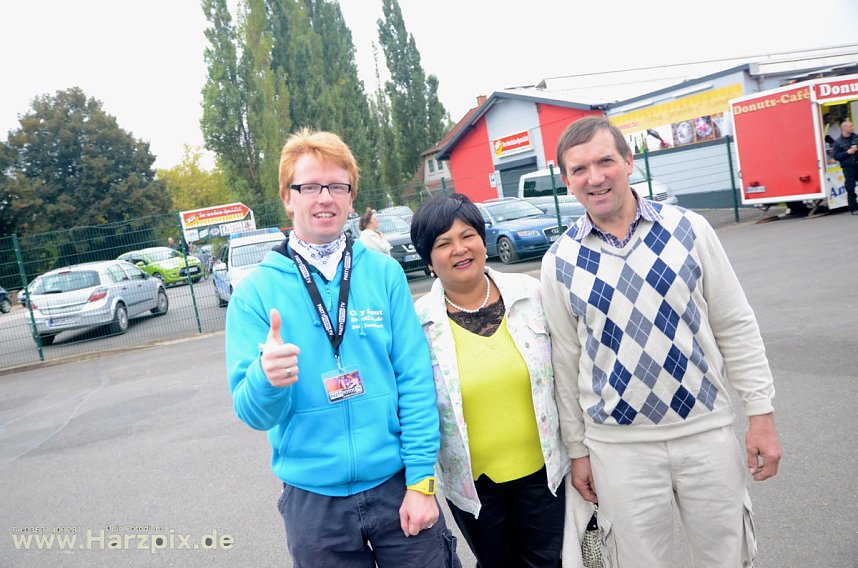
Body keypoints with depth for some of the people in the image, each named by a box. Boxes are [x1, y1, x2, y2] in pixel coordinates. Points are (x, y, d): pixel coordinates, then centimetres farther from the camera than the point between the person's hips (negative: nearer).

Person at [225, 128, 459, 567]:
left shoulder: (384, 273, -4)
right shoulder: (254, 291, -6)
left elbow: (415, 381, -4)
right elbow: (251, 412, -9)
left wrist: (421, 481, -7)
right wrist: (266, 378, -30)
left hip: (396, 485, 0)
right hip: (313, 499, 0)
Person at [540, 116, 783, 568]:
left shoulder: (689, 230, -5)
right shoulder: (559, 262, -5)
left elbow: (735, 328, 1)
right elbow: (566, 361, 1)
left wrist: (760, 413, 0)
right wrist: (577, 449, 5)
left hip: (707, 431, 1)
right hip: (618, 446, 0)